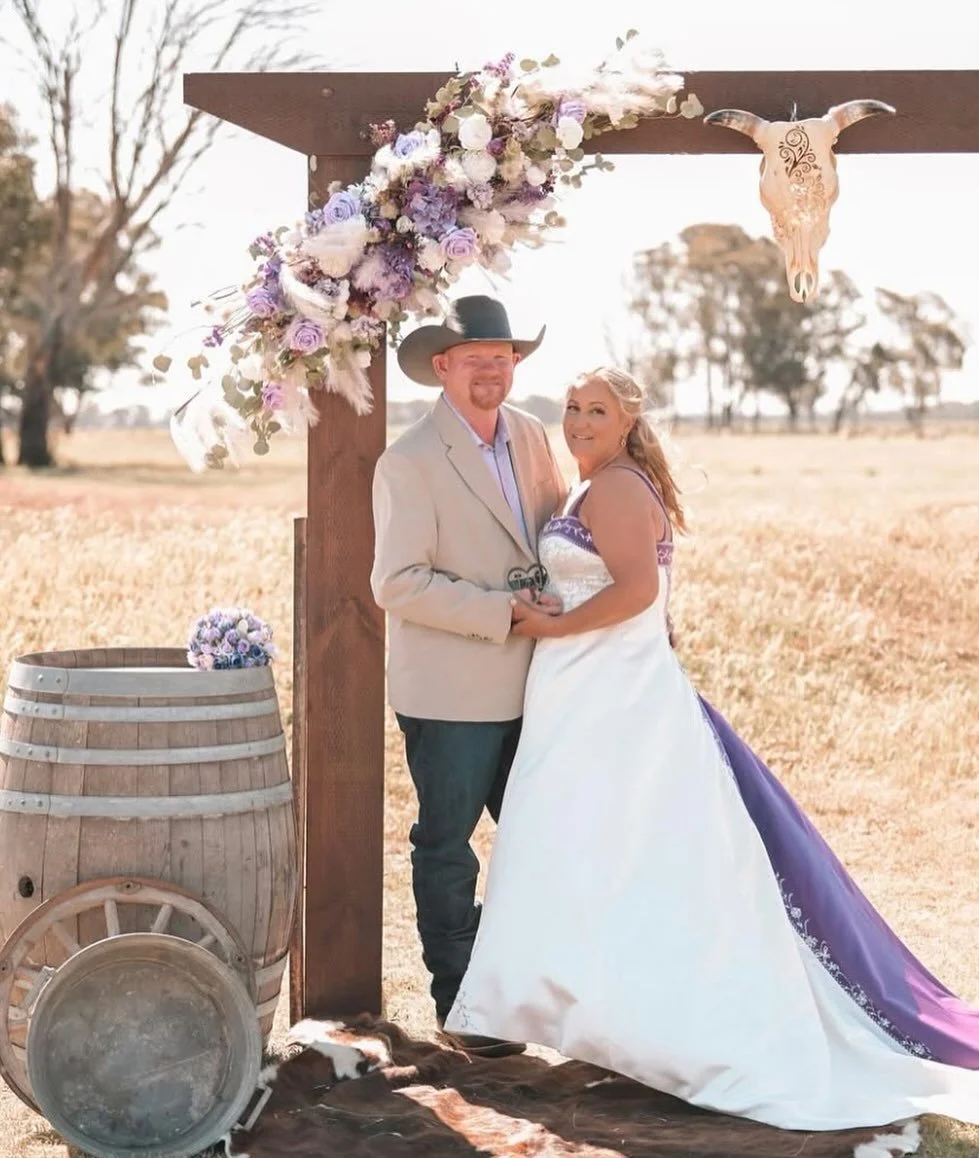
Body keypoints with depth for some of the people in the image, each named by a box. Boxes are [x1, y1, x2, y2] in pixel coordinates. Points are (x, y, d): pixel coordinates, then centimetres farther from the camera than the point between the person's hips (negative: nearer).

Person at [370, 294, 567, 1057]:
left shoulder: (531, 436, 6)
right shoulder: (411, 462, -14)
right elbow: (398, 583, -19)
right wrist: (503, 611, -21)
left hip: (528, 684, 6)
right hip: (451, 693, -6)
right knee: (447, 848, 6)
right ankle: (461, 1004, 18)